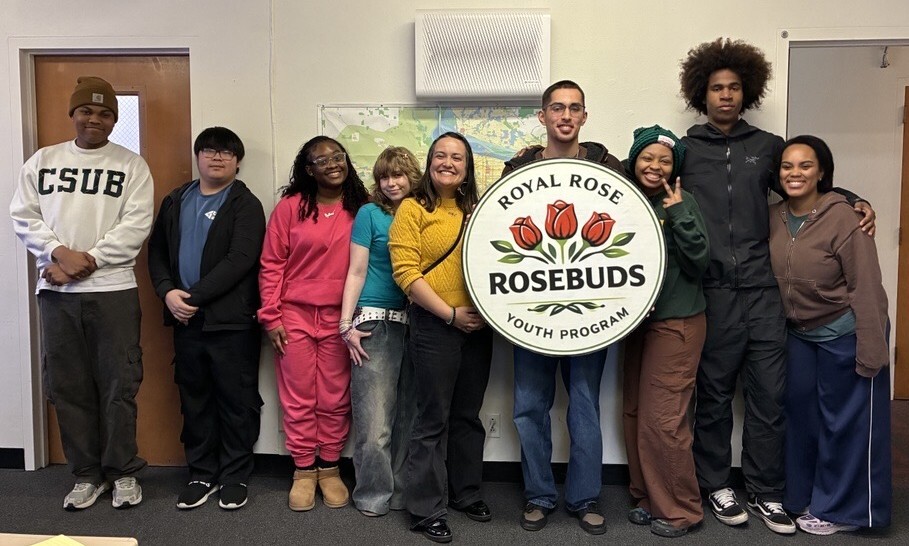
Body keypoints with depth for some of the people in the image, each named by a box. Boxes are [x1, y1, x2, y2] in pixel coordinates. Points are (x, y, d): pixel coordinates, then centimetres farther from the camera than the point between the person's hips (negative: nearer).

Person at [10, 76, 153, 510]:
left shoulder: (131, 165, 3)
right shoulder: (42, 160, 12)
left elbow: (136, 226, -6)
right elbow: (23, 217, 6)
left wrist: (86, 260, -13)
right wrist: (60, 253, -11)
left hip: (112, 289, -3)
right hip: (55, 292, 3)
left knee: (119, 384, 2)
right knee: (68, 386, 8)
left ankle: (123, 472, 17)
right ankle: (87, 474, 22)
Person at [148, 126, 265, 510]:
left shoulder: (246, 205, -3)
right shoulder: (175, 201, 15)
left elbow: (240, 260, -15)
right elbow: (157, 251, 11)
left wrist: (194, 296, -17)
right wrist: (168, 292, -7)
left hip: (231, 320, -5)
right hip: (185, 320, 5)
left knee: (236, 401, 4)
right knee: (194, 400, 13)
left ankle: (235, 476, 17)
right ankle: (202, 474, 26)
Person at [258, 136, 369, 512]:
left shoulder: (361, 209, 4)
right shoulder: (291, 206, 0)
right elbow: (271, 264, 0)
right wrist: (271, 316, -5)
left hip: (340, 317, 1)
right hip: (294, 314, -1)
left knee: (335, 398, 7)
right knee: (299, 397, 6)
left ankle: (329, 468, 23)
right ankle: (304, 470, 20)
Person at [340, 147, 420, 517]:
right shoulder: (370, 214, 2)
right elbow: (357, 272, -1)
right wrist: (347, 325, -7)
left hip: (415, 323, 4)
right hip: (376, 322, -3)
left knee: (407, 414, 10)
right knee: (375, 419, -3)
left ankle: (401, 490, 23)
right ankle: (373, 495, 11)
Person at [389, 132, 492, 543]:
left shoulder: (475, 210, 11)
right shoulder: (412, 208, -3)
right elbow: (405, 272, -11)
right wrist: (451, 314, -14)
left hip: (477, 324, 5)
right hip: (434, 325, -5)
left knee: (468, 415, 15)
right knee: (434, 419, 2)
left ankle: (465, 493, 31)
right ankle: (425, 510, 15)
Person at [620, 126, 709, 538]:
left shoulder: (682, 203, -7)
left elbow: (699, 261, -14)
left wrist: (678, 214, -18)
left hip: (676, 323, -6)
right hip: (635, 321, 6)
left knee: (662, 419, -6)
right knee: (634, 414, 10)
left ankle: (680, 510, 12)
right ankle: (648, 498, 27)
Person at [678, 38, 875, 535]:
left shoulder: (767, 147, 13)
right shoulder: (684, 150, 7)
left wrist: (855, 203, 5)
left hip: (761, 290, 2)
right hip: (710, 293, -2)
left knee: (769, 395, 4)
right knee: (714, 394, 8)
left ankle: (766, 493, 19)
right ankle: (716, 485, 24)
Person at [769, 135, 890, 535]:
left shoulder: (842, 217, -19)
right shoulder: (775, 218, 0)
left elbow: (866, 287, -19)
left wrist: (871, 350, -20)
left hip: (843, 334, -6)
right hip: (799, 334, 7)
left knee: (845, 421, 6)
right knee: (801, 415, 16)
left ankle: (841, 509, 22)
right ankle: (802, 496, 33)